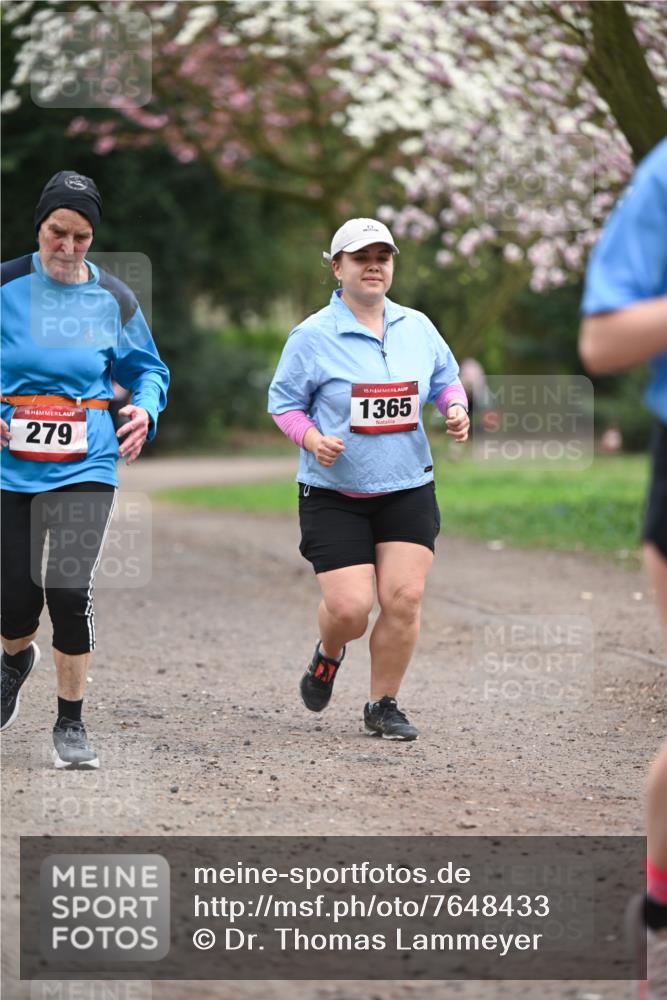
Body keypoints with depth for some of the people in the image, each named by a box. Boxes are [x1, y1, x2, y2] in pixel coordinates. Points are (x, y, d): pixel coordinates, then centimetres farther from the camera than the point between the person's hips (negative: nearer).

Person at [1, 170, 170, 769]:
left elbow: (148, 369, 15)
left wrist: (146, 410, -6)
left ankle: (71, 725, 2)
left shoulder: (113, 299, 2)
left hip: (85, 467, 0)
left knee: (70, 589, -15)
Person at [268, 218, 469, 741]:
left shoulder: (417, 327, 6)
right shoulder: (313, 336, -6)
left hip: (408, 490, 3)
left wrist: (456, 407, -1)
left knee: (404, 599, -6)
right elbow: (284, 402, 0)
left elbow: (445, 377, 20)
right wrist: (312, 439, -18)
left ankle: (384, 704, 12)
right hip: (334, 496, -3)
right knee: (350, 607, -11)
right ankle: (329, 655, 27)